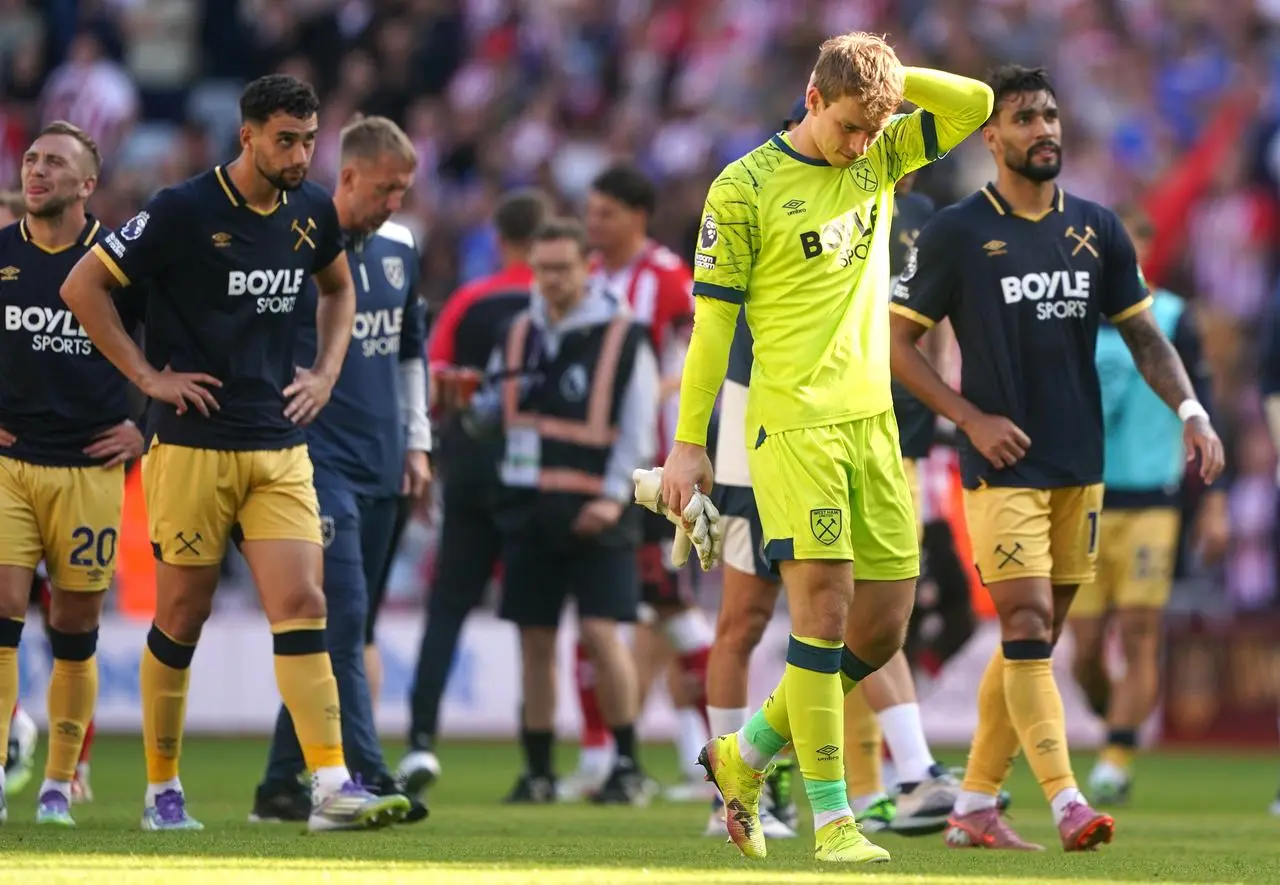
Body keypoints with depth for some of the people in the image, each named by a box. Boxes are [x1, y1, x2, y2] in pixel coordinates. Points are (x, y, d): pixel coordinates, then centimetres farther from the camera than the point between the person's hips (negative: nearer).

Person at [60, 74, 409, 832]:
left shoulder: (313, 212, 6)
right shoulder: (183, 212, -11)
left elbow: (338, 288, 27)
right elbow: (83, 286, -5)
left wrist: (326, 374, 12)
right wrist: (147, 375, -8)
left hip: (280, 447, 4)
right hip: (193, 446, -4)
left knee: (303, 605, -8)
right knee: (183, 615, 4)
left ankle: (333, 789, -14)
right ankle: (162, 789, 17)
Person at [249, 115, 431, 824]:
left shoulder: (399, 251, 13)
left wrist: (417, 441, 18)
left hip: (381, 471, 7)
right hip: (317, 464, -7)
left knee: (338, 630, 8)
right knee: (342, 620, -15)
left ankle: (281, 784, 15)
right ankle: (364, 779, -18)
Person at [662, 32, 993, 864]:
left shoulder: (879, 161, 12)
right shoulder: (745, 187, -5)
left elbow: (975, 103, 9)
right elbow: (712, 317, -4)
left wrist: (886, 78, -3)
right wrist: (689, 443, -4)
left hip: (873, 421, 6)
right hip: (792, 422, -6)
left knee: (886, 623, 6)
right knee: (824, 605, -13)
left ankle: (746, 755, 23)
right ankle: (832, 820, -10)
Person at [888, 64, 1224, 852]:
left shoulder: (1097, 229, 8)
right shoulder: (956, 233, -4)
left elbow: (1143, 335, 12)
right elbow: (897, 341, -1)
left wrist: (1190, 410, -4)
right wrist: (971, 417, -10)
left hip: (1080, 468, 5)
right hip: (1004, 467, -5)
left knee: (1035, 641, 8)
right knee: (1027, 632, -14)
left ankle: (975, 807, 16)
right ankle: (1067, 804, -19)